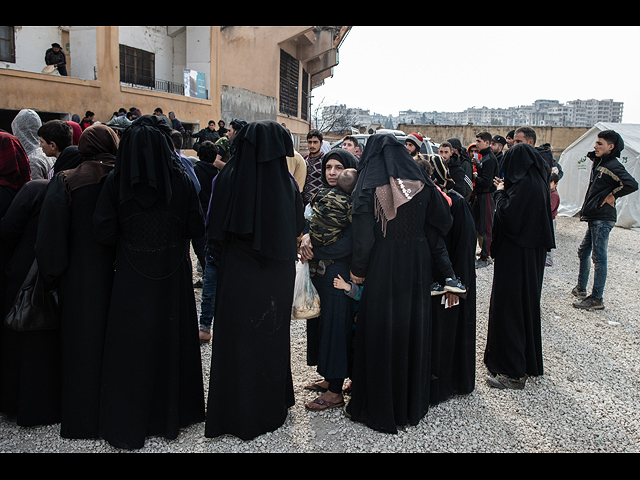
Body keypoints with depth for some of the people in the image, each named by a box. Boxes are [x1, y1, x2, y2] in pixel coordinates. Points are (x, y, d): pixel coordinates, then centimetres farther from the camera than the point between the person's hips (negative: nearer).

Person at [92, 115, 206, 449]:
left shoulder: (116, 181, -8)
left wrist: (128, 241, 7)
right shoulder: (181, 180, -8)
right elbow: (197, 229, -8)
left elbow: (103, 230, -11)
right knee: (171, 340, 14)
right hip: (173, 278, 0)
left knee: (130, 347, 10)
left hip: (131, 277, 0)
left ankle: (126, 427, 21)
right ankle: (171, 415, 28)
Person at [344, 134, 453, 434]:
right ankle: (413, 404, 29)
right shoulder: (422, 183, 1)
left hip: (383, 267, -4)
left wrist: (357, 270, -4)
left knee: (380, 332, 7)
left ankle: (377, 408, 18)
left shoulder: (367, 189, -11)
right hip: (417, 266, 4)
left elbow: (363, 237, -15)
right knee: (413, 328, 15)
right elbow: (444, 221, 4)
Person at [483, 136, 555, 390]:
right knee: (526, 303, 20)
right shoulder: (538, 181, 9)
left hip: (516, 254, -10)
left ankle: (513, 373, 4)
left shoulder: (525, 183, -21)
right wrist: (505, 190, 10)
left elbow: (508, 217, -24)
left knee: (508, 307, -3)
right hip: (533, 252, 10)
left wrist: (500, 193, -9)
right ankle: (528, 362, 35)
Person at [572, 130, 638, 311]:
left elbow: (632, 184, -27)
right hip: (593, 217, 10)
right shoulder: (598, 163, 14)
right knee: (583, 252, 18)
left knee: (598, 257, -6)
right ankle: (581, 288, 33)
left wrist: (612, 195, -14)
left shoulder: (613, 166, -15)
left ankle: (596, 299, -1)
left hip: (603, 219, -10)